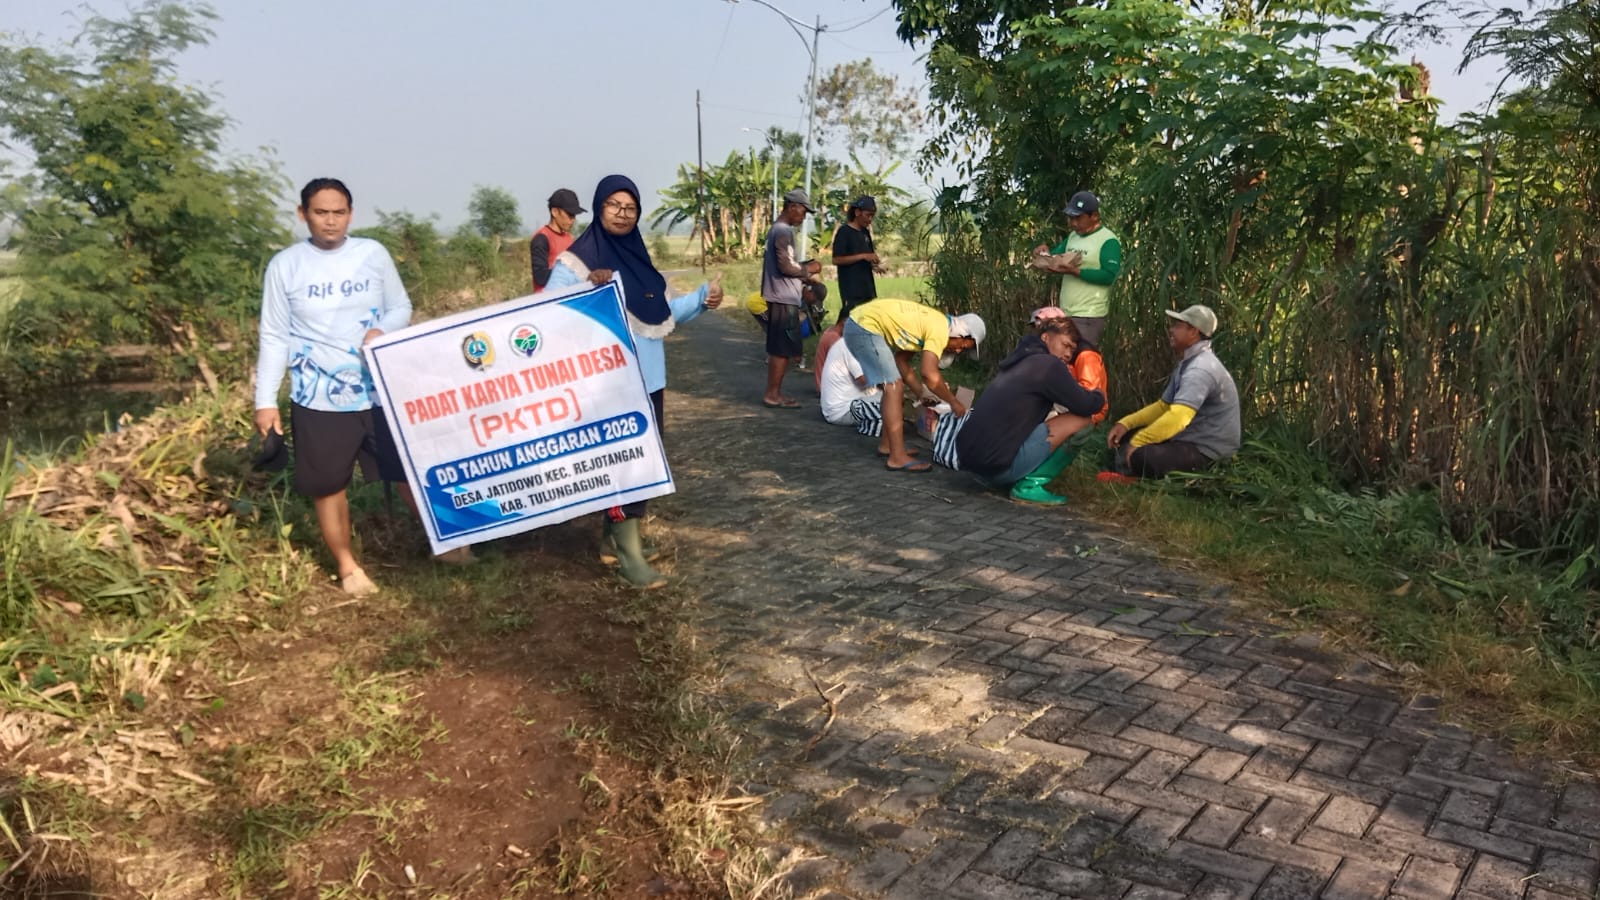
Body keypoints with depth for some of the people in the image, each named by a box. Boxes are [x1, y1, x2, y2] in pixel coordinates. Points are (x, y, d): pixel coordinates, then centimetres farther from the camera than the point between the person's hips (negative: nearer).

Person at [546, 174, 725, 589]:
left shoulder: (637, 256, 11)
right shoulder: (578, 259, -9)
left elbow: (663, 313, 16)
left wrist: (703, 298, 2)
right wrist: (589, 288, -32)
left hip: (648, 379, 8)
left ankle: (613, 537, 29)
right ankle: (628, 552, 3)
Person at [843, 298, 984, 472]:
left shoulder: (932, 323, 15)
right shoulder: (940, 330, -14)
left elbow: (901, 359, 19)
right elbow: (930, 376, -21)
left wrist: (920, 392, 17)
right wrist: (954, 403, -8)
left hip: (859, 323, 11)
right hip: (865, 327, -11)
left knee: (892, 387, 17)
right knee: (894, 387, -12)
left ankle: (886, 444, 26)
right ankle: (898, 458, -14)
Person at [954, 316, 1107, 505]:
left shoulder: (1023, 362, 20)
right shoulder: (1048, 364, -7)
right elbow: (1086, 406, -6)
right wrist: (1100, 396, 16)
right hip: (997, 463, -10)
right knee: (1084, 419, -4)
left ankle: (1013, 479, 14)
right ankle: (1030, 485, -4)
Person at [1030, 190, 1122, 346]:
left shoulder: (1108, 241, -10)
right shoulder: (1072, 237, 15)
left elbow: (1110, 276, -19)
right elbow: (1055, 255, 22)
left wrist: (1075, 271, -23)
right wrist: (1045, 253, -3)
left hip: (1088, 316, -8)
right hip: (1065, 313, 8)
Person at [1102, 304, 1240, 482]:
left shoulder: (1200, 369, -22)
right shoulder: (1187, 363, 13)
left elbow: (1176, 418, -33)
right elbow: (1163, 406, 18)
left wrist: (1136, 443, -24)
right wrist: (1125, 423, 4)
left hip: (1207, 452, -11)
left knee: (1141, 455, -34)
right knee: (1125, 435, 10)